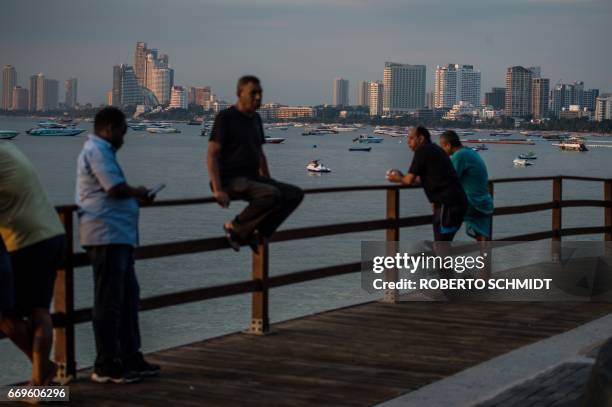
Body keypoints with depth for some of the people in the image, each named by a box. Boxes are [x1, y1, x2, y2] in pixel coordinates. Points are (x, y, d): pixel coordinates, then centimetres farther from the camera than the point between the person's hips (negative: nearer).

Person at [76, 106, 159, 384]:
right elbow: (116, 188, -21)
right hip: (107, 236, -11)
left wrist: (136, 197, 12)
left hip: (118, 236, 11)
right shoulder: (97, 151, -12)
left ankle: (130, 358, 23)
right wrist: (138, 192, -4)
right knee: (109, 301, -6)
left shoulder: (100, 151, 21)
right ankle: (106, 366, -1)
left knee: (128, 296, 15)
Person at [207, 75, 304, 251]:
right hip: (231, 180, -8)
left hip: (252, 178, 8)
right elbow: (212, 155, -14)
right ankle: (234, 227, -14)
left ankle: (255, 232, -7)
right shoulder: (225, 118, -9)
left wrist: (269, 182, 17)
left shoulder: (255, 119, 16)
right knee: (271, 195, -32)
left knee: (295, 194, -8)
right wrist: (218, 190, -22)